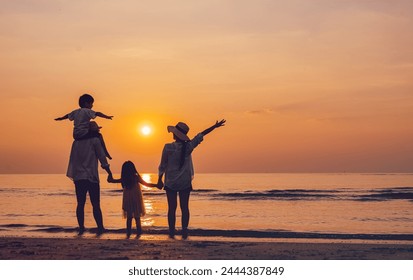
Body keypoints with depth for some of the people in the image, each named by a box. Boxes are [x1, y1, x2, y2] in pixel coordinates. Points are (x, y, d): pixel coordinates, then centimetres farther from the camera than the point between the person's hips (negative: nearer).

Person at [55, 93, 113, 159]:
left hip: (75, 135, 8)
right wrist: (107, 117, -21)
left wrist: (61, 118, 49)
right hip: (84, 134, -8)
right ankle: (105, 152, -6)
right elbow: (97, 114, -18)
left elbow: (68, 115, 31)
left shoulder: (76, 111, 16)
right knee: (99, 135, -1)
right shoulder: (87, 111, -7)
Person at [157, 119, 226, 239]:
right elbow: (201, 135, 4)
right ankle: (184, 232, 5)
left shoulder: (168, 147, -12)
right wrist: (215, 126, 15)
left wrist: (160, 179, 5)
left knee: (172, 208, 5)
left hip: (171, 182, -1)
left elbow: (163, 165, -6)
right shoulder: (188, 146, -6)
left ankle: (172, 232, 5)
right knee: (184, 207, 7)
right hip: (185, 182, 2)